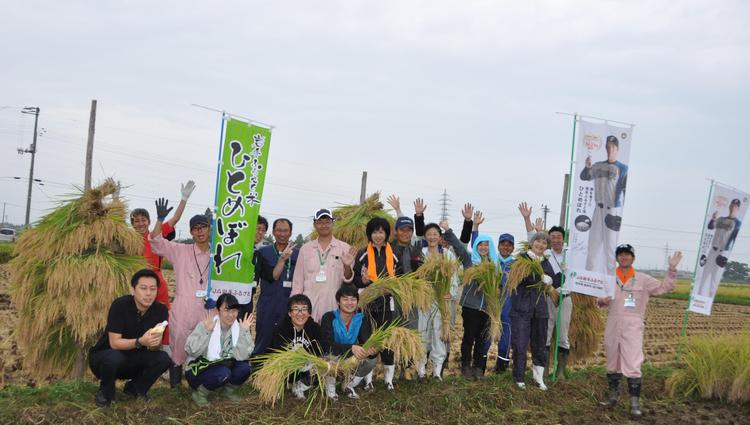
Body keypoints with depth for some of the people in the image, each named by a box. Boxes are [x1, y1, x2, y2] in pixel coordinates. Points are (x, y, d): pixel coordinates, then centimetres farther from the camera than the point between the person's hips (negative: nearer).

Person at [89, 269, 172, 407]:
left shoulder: (160, 310, -11)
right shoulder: (120, 305, -22)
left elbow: (155, 347, -11)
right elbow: (114, 343, -25)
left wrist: (155, 343, -36)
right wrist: (140, 342, -42)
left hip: (133, 361, 4)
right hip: (104, 356, -4)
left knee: (164, 359, -22)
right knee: (113, 357, -37)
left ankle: (135, 388, 6)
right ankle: (105, 392, -4)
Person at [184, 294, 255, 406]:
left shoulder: (238, 328, -7)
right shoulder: (205, 325, -15)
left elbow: (241, 356, -20)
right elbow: (191, 351, -26)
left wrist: (244, 332, -25)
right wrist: (206, 332, -32)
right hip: (200, 369, -4)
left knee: (244, 367, -22)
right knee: (223, 373, -32)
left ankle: (227, 390, 7)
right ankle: (200, 392, -4)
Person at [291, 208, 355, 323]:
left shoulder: (344, 248, 5)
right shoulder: (305, 249, 11)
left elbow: (348, 279, 3)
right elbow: (298, 281, 14)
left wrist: (347, 266, -17)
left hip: (334, 305, -1)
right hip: (309, 305, 1)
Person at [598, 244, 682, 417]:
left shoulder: (643, 279, 2)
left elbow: (665, 287, -2)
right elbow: (600, 298, 13)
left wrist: (672, 269, -12)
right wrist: (601, 301, -10)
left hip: (633, 326, -3)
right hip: (612, 324, 3)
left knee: (633, 365, -11)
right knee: (612, 363, 13)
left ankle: (635, 402, -6)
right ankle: (613, 395, 26)